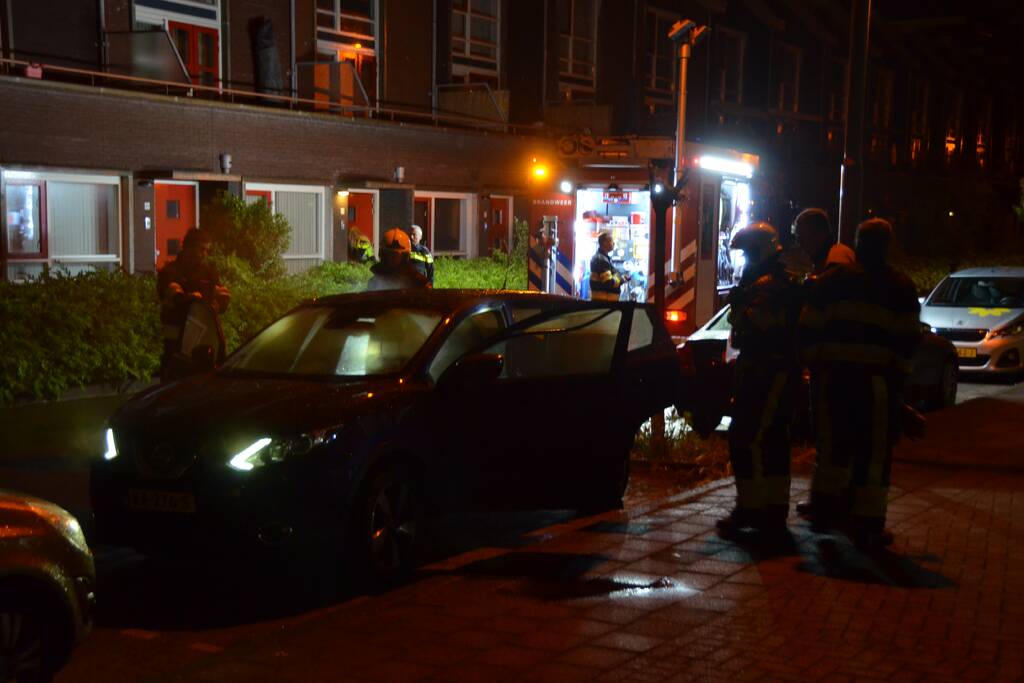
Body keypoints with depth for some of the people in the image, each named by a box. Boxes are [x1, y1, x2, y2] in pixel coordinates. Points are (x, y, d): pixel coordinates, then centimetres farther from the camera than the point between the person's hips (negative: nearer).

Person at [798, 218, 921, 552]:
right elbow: (908, 339, -2)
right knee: (874, 453, 1)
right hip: (877, 380, -3)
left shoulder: (831, 280, 7)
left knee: (835, 445, 18)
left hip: (834, 377, 3)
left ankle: (826, 511, 24)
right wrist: (900, 374, 8)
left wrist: (815, 363, 16)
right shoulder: (900, 287, 1)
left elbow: (808, 331, 5)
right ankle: (867, 527, 1)